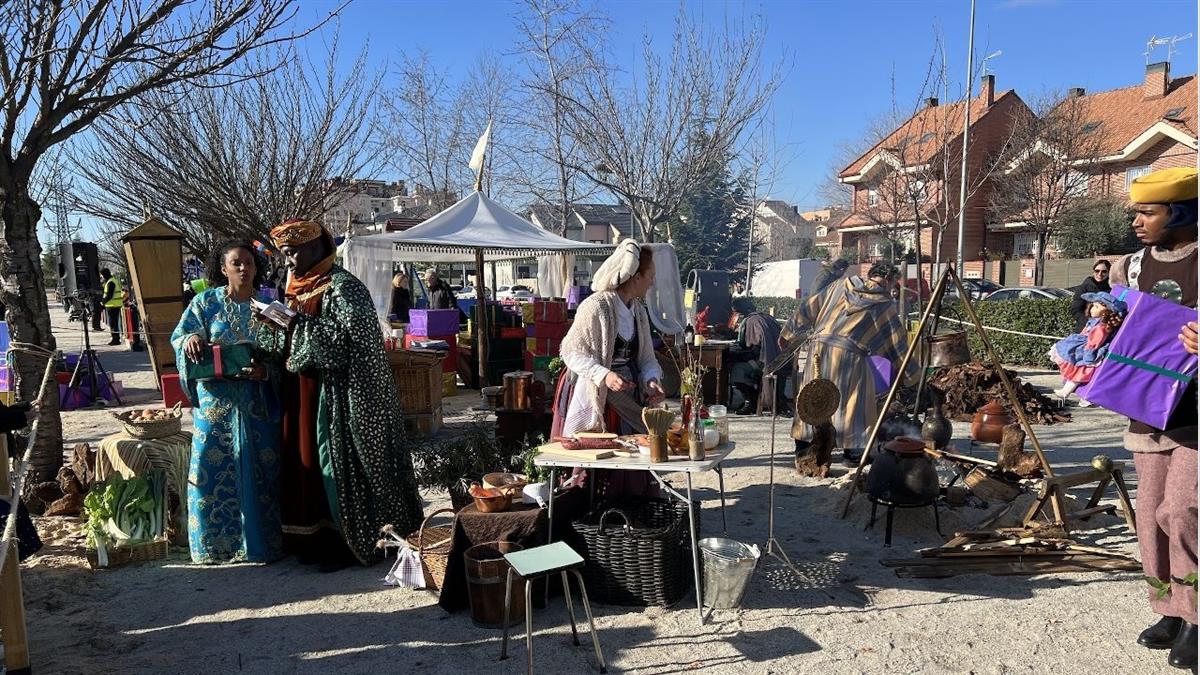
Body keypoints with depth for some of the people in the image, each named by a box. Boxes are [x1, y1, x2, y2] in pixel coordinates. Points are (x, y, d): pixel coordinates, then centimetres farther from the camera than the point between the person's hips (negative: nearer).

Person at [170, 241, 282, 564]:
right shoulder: (205, 302, 4)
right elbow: (179, 334, 0)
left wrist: (266, 369, -17)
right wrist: (191, 338, -23)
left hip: (257, 401, 1)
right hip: (216, 400, 0)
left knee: (258, 468, 4)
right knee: (214, 467, 1)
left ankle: (259, 539, 16)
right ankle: (214, 540, 15)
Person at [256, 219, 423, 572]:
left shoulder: (342, 286, -11)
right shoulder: (297, 288, 14)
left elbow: (350, 338, -22)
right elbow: (289, 345, 19)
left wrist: (300, 323, -23)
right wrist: (273, 328, -1)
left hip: (335, 394, -8)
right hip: (303, 394, 9)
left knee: (337, 462, -2)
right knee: (306, 459, 11)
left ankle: (347, 542, 9)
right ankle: (319, 537, 22)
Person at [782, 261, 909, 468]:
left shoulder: (841, 286, 17)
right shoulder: (885, 304, 8)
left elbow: (808, 308, 17)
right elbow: (897, 341, 13)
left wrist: (788, 333, 24)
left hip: (818, 346, 4)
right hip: (849, 353, -4)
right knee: (853, 403, 8)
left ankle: (803, 447, 21)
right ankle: (851, 451, 11)